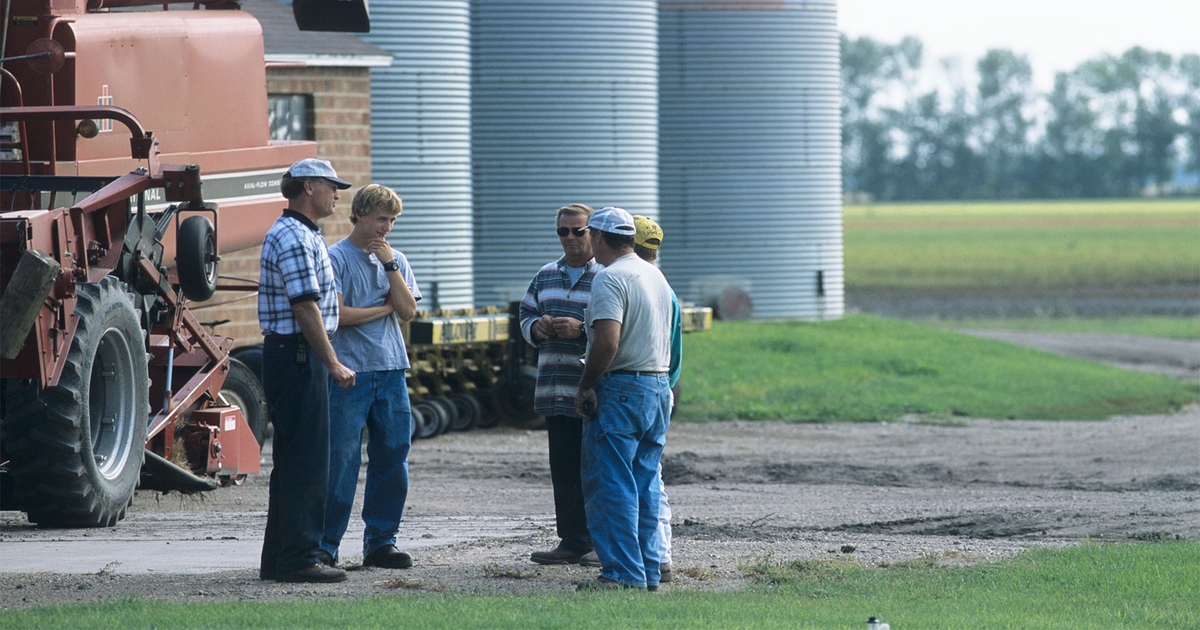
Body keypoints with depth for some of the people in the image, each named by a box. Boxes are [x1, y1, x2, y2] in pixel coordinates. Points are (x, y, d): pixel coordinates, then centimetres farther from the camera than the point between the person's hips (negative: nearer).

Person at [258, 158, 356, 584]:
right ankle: (297, 559, -10)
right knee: (305, 461, -10)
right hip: (297, 355, -11)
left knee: (293, 460, 13)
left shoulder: (303, 235, 20)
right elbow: (305, 307, -21)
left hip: (297, 357, 11)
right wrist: (334, 364, -20)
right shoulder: (293, 237, -15)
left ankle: (279, 558, 17)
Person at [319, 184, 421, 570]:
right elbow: (337, 314, -11)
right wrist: (384, 308, -1)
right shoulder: (336, 258, -2)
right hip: (350, 372, -5)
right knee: (341, 461, -6)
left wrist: (390, 265, -4)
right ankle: (325, 545, -2)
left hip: (391, 369, 5)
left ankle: (381, 542, 12)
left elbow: (407, 311, 2)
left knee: (392, 457, 5)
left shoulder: (395, 260, 14)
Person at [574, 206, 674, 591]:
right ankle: (648, 571, 12)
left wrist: (585, 386, -13)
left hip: (621, 390, -9)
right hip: (659, 386, 9)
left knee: (610, 486, -6)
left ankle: (622, 573, -10)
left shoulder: (610, 278, -13)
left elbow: (607, 342, -23)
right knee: (645, 486, 12)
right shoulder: (655, 276, 16)